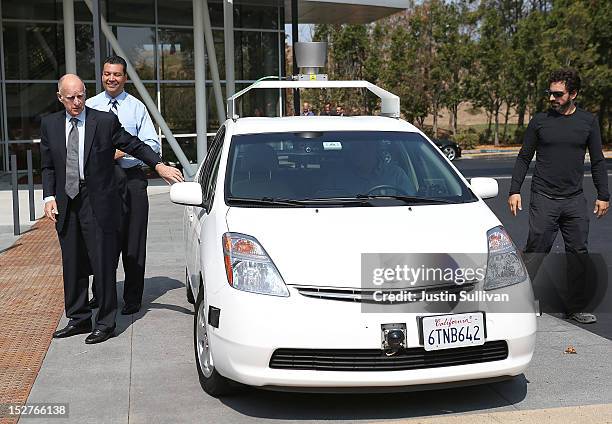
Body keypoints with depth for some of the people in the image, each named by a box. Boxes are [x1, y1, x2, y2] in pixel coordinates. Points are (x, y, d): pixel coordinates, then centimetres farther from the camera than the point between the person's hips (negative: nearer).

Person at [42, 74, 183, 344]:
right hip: (66, 203, 4)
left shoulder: (105, 121, -4)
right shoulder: (50, 124, 8)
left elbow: (134, 145, 1)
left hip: (99, 203, -4)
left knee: (103, 264, 0)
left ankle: (105, 323, 11)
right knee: (72, 265, 12)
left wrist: (158, 165, -12)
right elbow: (48, 166, 12)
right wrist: (49, 197, 1)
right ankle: (79, 319, 26)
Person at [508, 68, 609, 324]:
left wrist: (603, 196, 6)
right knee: (535, 252, -6)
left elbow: (598, 162, 12)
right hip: (543, 199, -2)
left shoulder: (588, 122, 7)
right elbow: (524, 158, 7)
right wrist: (514, 190, -1)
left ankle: (575, 307, 18)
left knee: (578, 254, 6)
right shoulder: (540, 121, 3)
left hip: (575, 200, 2)